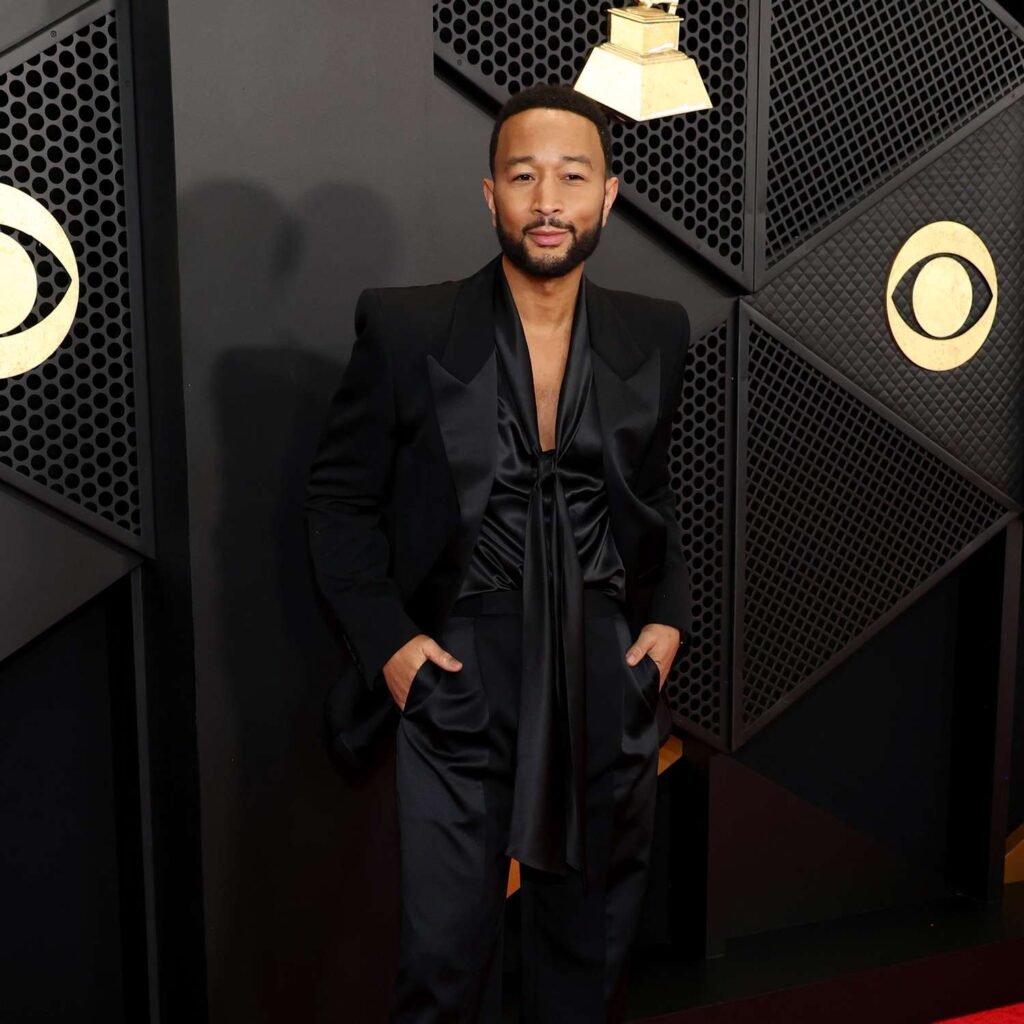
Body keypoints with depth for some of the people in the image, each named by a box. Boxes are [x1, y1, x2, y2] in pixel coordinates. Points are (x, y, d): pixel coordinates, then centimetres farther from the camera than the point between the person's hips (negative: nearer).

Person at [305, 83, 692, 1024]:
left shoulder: (653, 337, 4)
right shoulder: (405, 328, -6)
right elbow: (339, 498, 1)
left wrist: (669, 615, 5)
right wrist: (386, 639, -9)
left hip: (609, 689, 3)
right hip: (458, 687, -3)